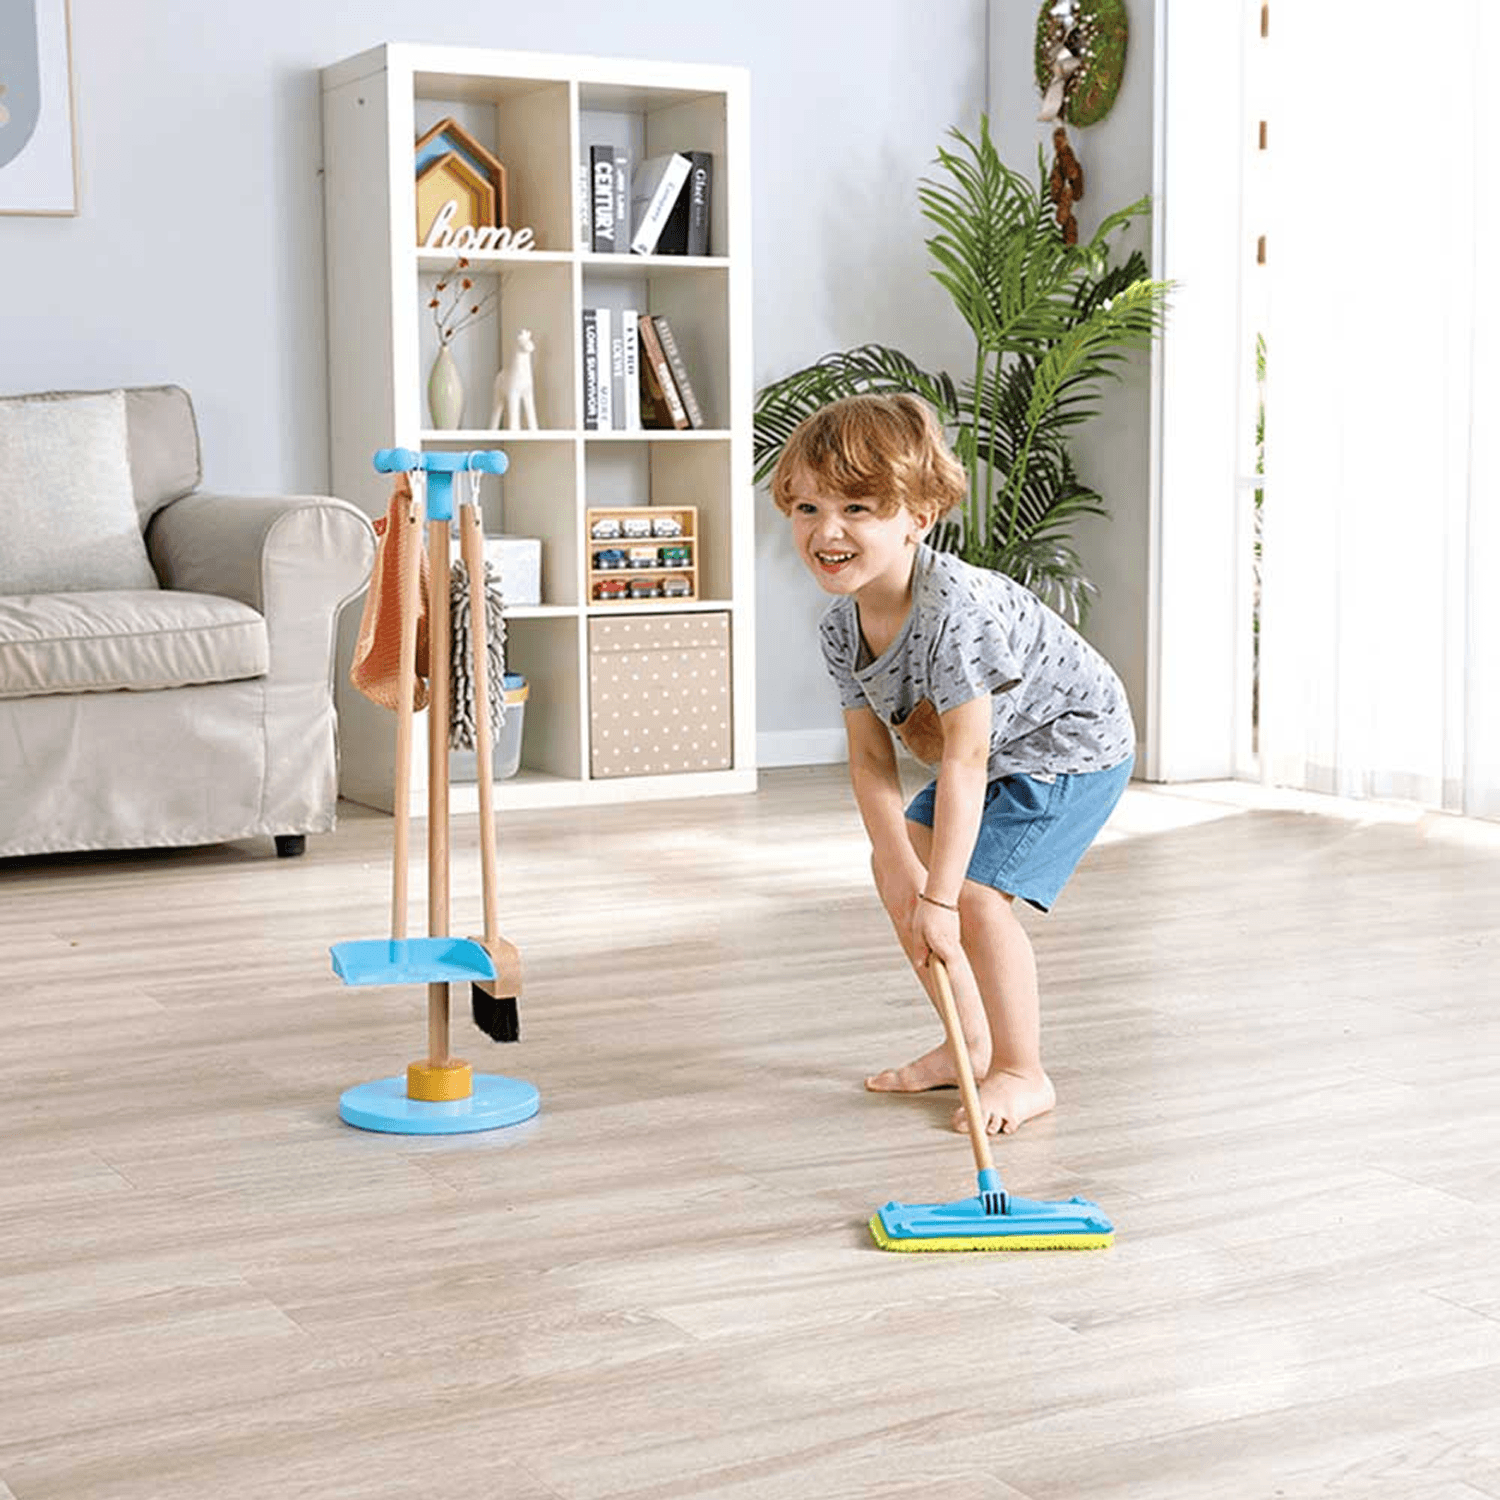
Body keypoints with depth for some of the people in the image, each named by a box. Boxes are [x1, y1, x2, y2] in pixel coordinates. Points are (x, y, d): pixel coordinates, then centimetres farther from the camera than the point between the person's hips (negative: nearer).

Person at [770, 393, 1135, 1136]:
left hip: (1071, 741, -9)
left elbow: (965, 757, -36)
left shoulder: (953, 608, -37)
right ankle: (972, 1045, 20)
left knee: (978, 893, -19)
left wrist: (939, 896, -34)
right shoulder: (842, 625, -12)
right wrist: (903, 861, -22)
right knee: (893, 869, 9)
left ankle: (1023, 1074, -3)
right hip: (998, 750, 9)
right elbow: (869, 755, -8)